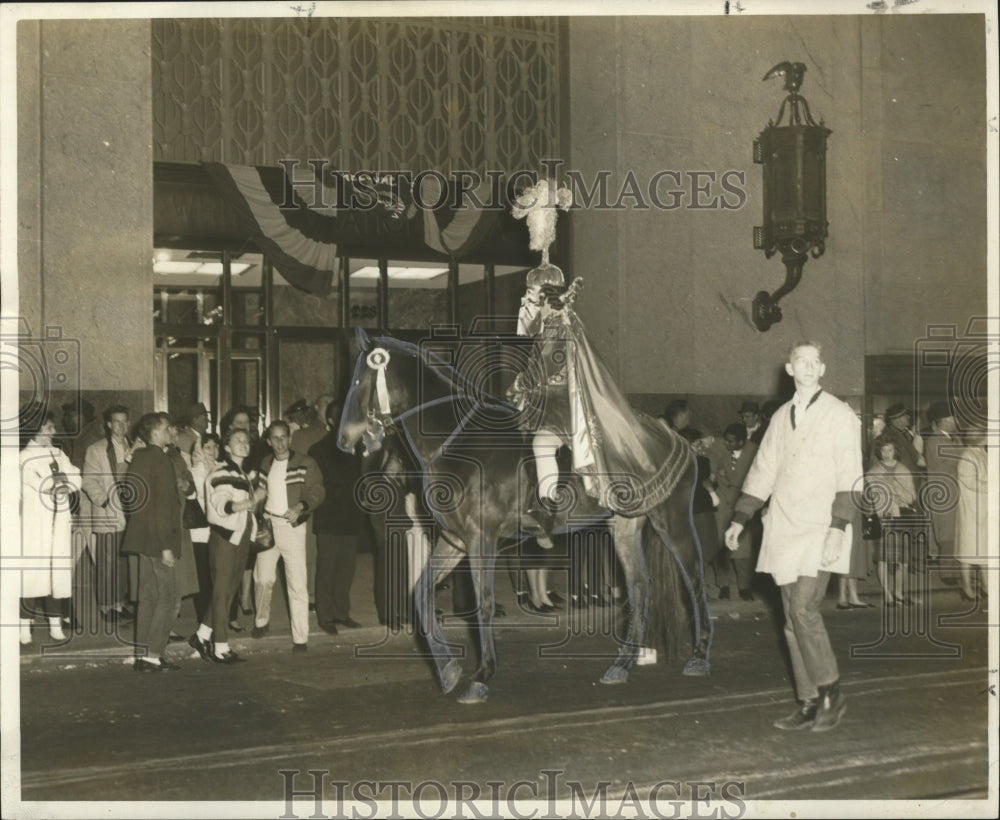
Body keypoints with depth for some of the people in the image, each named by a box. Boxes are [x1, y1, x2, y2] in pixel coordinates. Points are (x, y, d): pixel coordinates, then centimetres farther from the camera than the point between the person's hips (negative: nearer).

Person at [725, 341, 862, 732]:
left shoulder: (840, 415, -1)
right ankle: (810, 704, 13)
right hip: (783, 530, 6)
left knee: (803, 609, -16)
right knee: (792, 620, 5)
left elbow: (849, 477, -7)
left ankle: (832, 695, 0)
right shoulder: (780, 417, 15)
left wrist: (838, 528, -16)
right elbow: (762, 471, 20)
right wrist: (739, 520, 16)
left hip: (819, 531, -6)